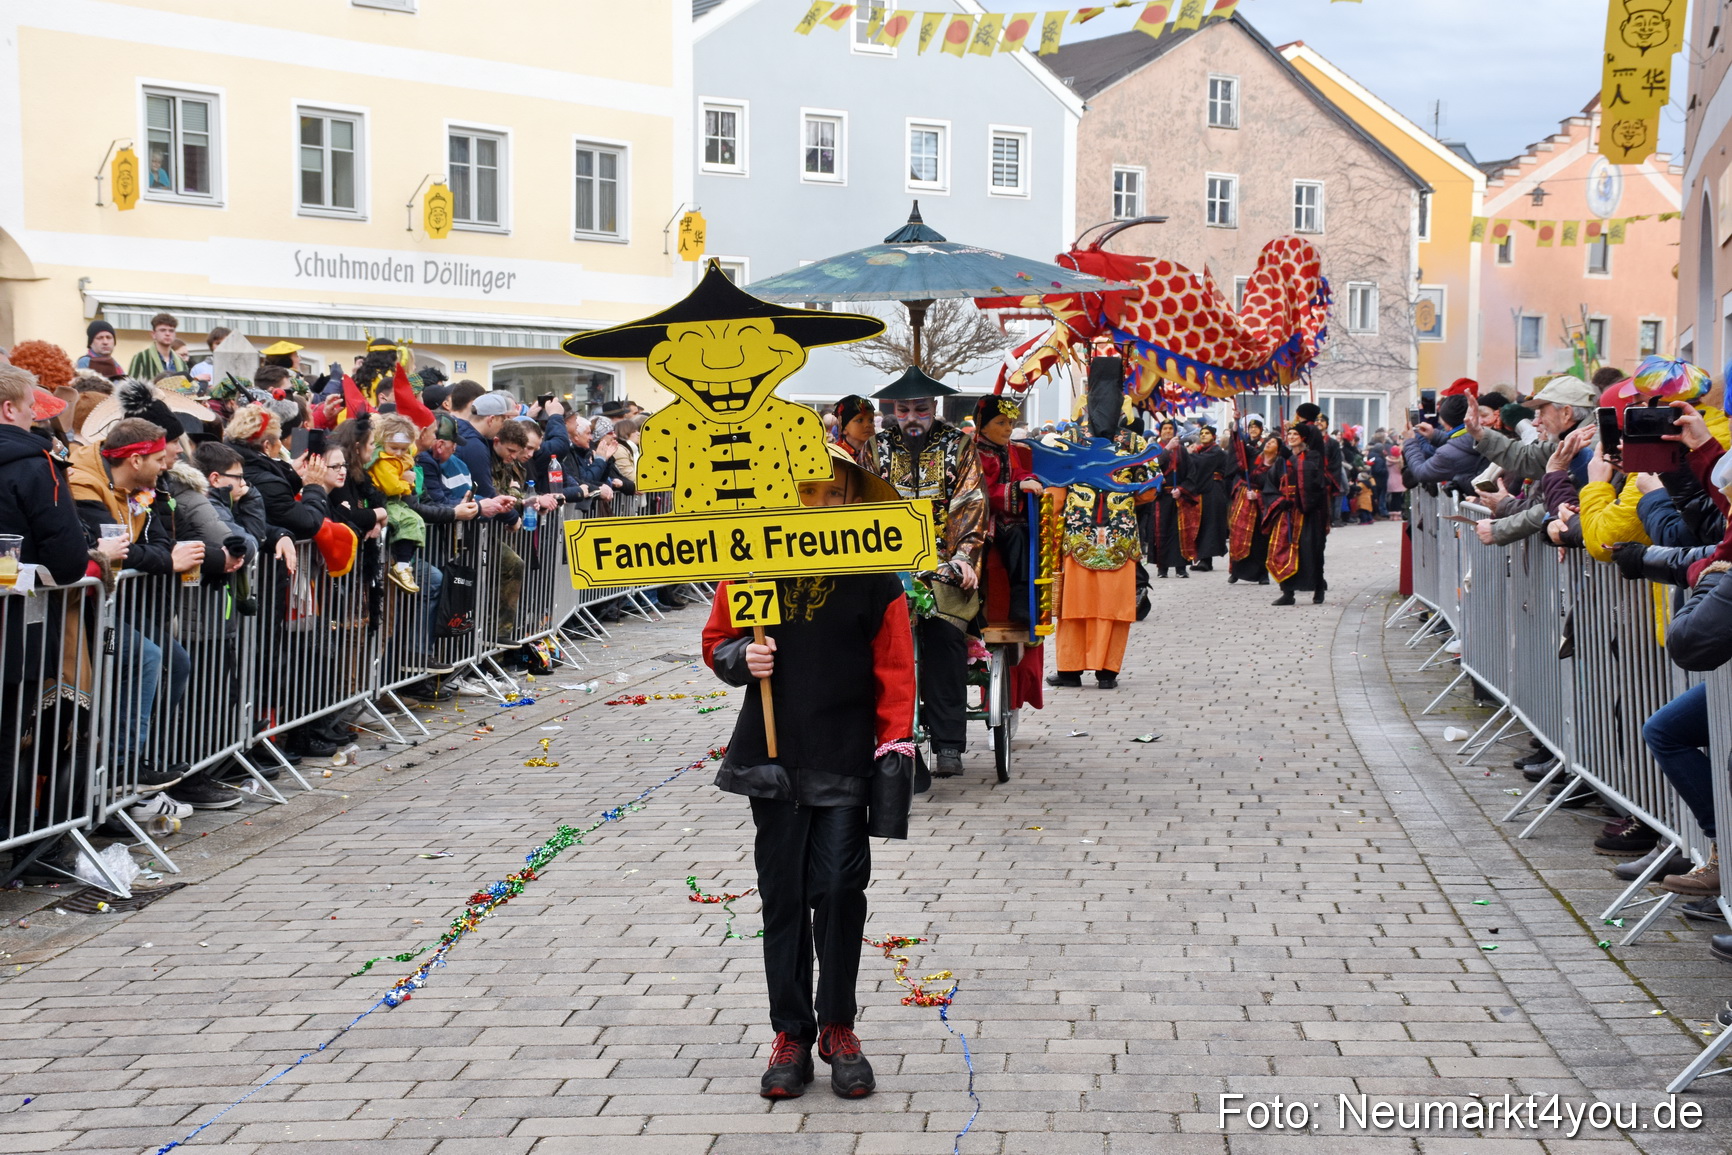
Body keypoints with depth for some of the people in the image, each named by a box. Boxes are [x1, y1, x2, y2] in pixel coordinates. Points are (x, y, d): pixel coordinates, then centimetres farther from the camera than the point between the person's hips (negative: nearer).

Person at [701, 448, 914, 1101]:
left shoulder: (873, 574, -3)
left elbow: (893, 664, -1)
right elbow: (717, 642, 11)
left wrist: (896, 736, -9)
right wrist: (742, 658, -10)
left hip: (845, 756, -2)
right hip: (772, 752, 2)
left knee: (840, 888, -7)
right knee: (783, 895, 8)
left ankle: (837, 1026, 13)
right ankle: (791, 1034, 19)